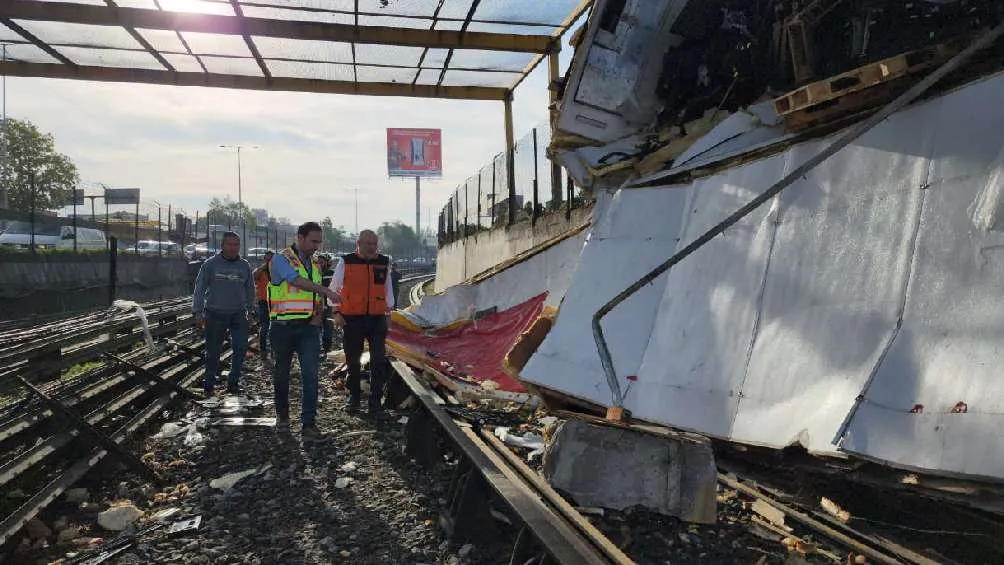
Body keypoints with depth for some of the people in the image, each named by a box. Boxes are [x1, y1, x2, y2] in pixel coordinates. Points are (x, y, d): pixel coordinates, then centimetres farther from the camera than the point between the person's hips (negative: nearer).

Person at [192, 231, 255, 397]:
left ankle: (233, 383, 10)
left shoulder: (245, 266, 6)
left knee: (241, 347, -5)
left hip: (238, 314, 2)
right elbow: (200, 288, -1)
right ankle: (209, 385, 20)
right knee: (213, 352, 5)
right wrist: (198, 312, -5)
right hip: (215, 314, -2)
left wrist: (250, 311, 13)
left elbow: (250, 290, 15)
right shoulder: (210, 264, -3)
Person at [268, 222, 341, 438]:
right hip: (284, 326, -4)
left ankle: (308, 422, -4)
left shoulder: (315, 264, 13)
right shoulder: (281, 259, -7)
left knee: (310, 374, -7)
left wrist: (319, 314, 3)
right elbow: (298, 281, -26)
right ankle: (282, 414, 30)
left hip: (309, 327, 4)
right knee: (282, 373, 11)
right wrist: (326, 290, -35)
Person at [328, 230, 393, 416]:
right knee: (352, 360, 10)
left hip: (377, 318, 1)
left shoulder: (384, 262, 6)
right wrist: (336, 312, -2)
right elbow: (333, 288, 5)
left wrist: (389, 309, 11)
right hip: (352, 319, -1)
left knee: (378, 361, -4)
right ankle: (353, 396, 27)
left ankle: (375, 401, 3)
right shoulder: (346, 262, -2)